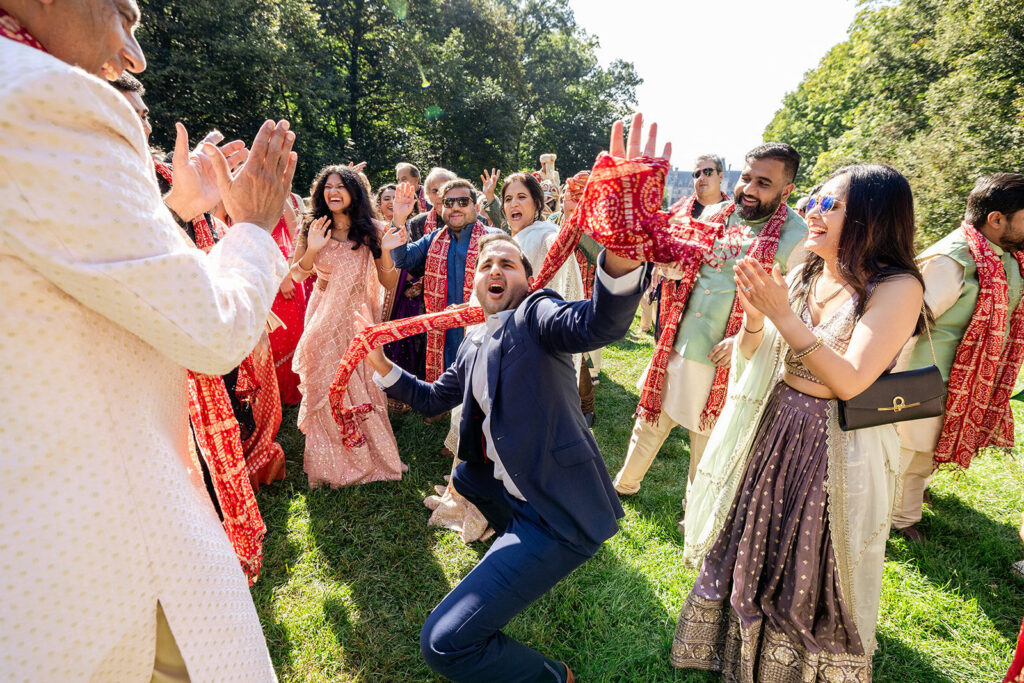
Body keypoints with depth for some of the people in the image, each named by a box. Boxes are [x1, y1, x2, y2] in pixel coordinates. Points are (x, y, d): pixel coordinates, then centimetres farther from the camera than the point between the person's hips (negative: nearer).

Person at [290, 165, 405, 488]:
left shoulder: (371, 231, -3)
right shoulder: (313, 228, -1)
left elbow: (389, 284, -3)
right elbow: (296, 274, 2)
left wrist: (387, 249, -19)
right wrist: (312, 250, -15)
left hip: (358, 317, 0)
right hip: (324, 319, 1)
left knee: (363, 387, 7)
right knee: (327, 389, 8)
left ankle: (374, 456, 27)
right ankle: (332, 465, 26)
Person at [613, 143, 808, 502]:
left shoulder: (797, 238, -11)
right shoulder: (713, 214, 4)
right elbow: (675, 270, 12)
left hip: (723, 365, -4)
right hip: (676, 350, 5)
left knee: (707, 444, 15)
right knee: (649, 424, 20)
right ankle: (624, 484, 45)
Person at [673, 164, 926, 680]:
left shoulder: (897, 288, -15)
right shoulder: (802, 276, 2)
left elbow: (849, 381, -23)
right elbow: (750, 359, 1)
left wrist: (784, 316, -29)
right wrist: (754, 317, -19)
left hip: (835, 453, -5)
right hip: (770, 434, 5)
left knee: (809, 576, 13)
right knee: (750, 556, 20)